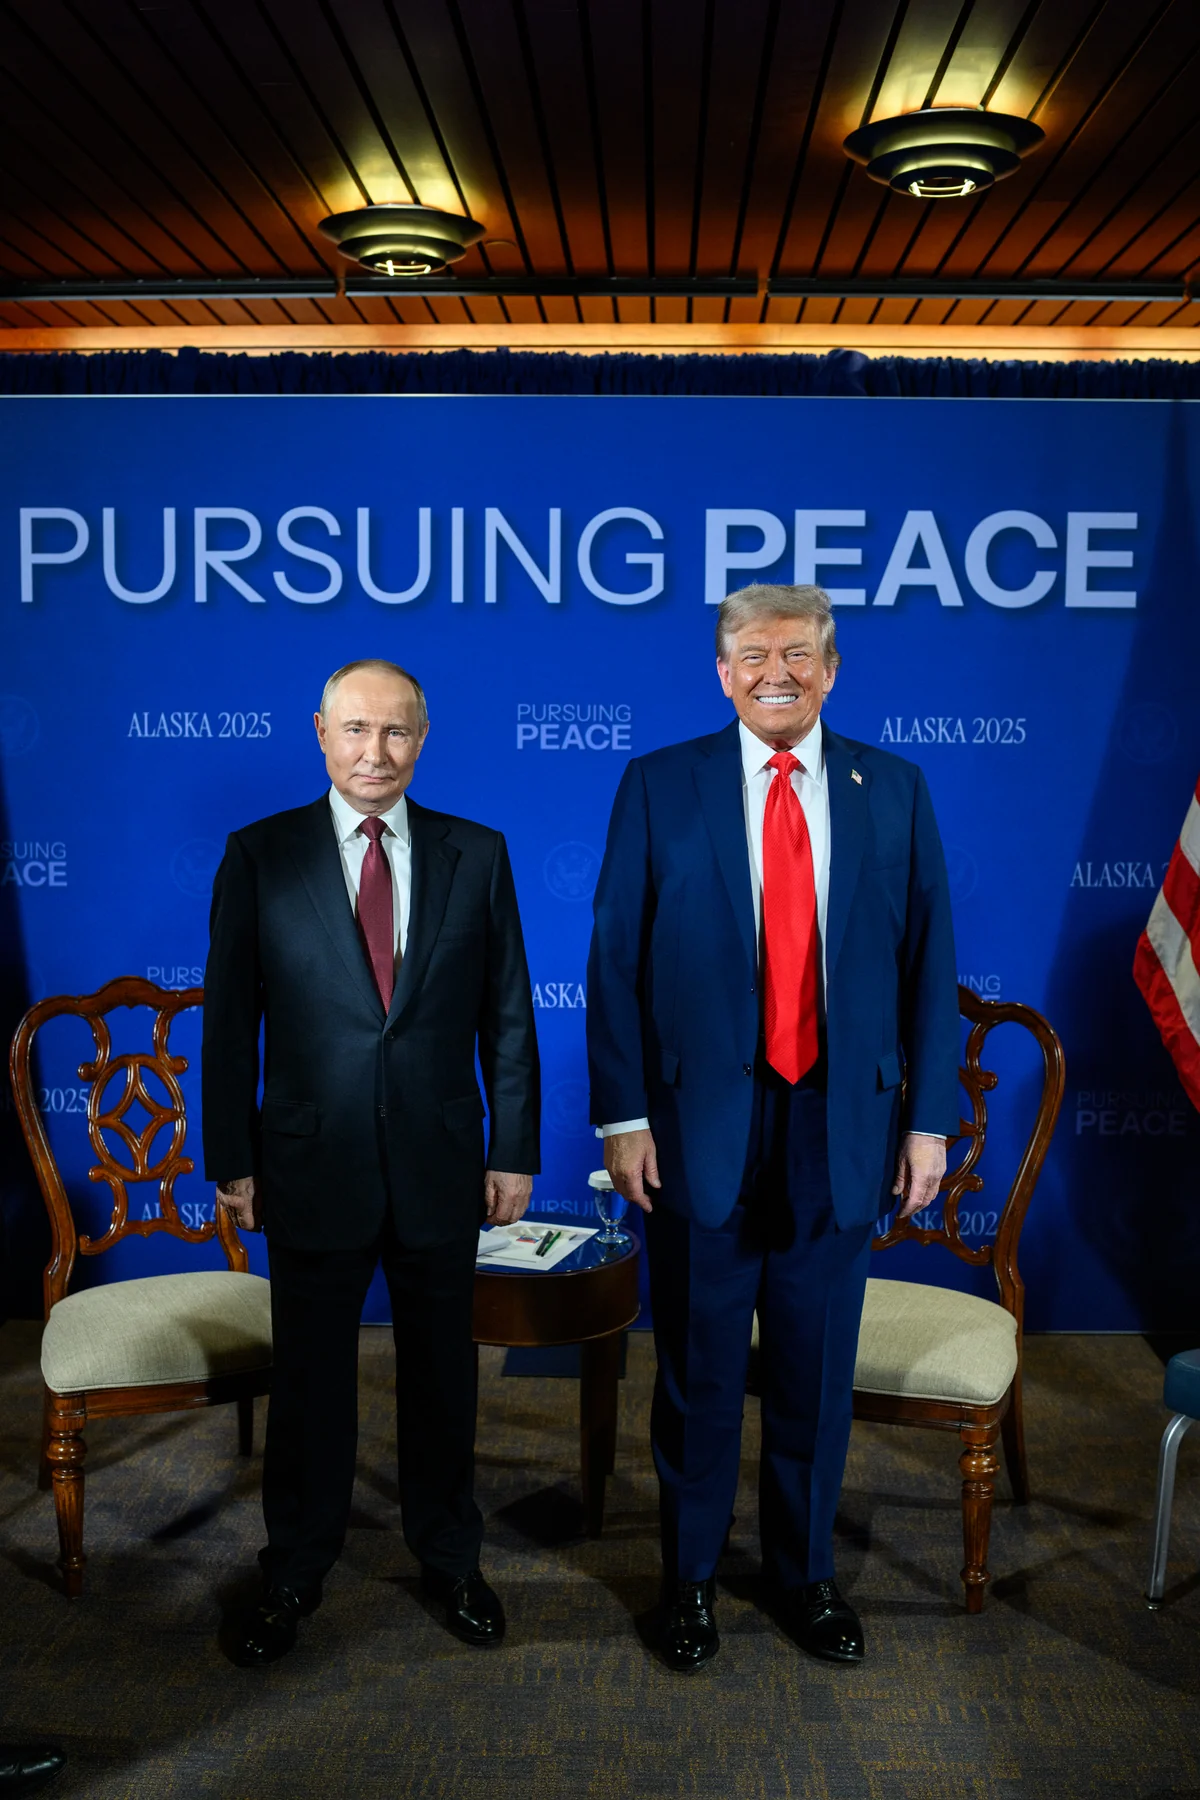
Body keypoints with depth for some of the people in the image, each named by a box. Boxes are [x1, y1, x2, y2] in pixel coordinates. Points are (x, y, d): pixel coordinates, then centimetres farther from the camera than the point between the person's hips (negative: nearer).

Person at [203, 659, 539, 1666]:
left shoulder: (477, 855, 0)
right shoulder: (260, 855, -3)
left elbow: (507, 1015, 2)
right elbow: (230, 1019, -2)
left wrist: (515, 1149, 1)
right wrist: (232, 1160, -3)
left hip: (441, 1166, 1)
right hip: (310, 1166, -1)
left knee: (442, 1373, 16)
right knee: (310, 1378, 13)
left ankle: (449, 1557, 36)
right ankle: (296, 1571, 34)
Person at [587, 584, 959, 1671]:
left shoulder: (893, 791, 3)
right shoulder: (659, 787, -2)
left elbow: (929, 962, 4)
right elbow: (616, 961, -3)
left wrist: (929, 1117, 1)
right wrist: (622, 1114, -8)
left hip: (841, 1125, 2)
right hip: (703, 1122, -1)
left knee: (817, 1370, 15)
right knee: (698, 1370, 12)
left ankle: (805, 1573, 36)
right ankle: (690, 1577, 33)